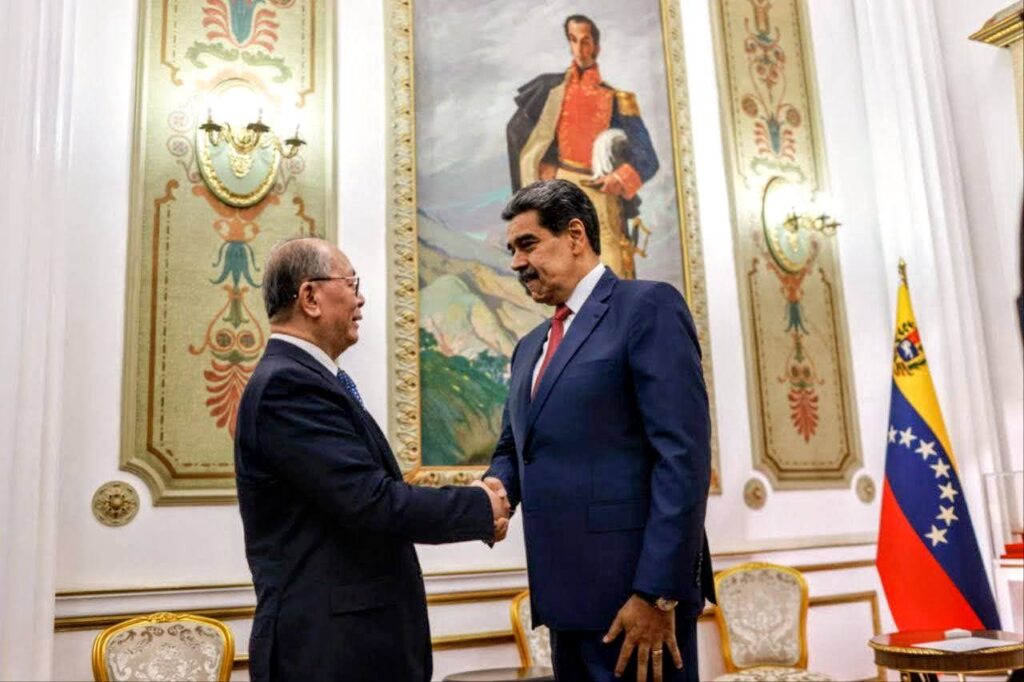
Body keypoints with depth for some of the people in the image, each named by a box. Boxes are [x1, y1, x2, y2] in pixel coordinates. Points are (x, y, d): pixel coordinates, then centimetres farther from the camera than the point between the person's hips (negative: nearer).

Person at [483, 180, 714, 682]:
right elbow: (513, 446, 22)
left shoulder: (648, 306, -8)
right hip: (568, 589, 8)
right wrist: (497, 485, -2)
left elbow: (684, 456, -16)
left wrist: (657, 592, -19)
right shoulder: (531, 346, 17)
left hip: (634, 587, -8)